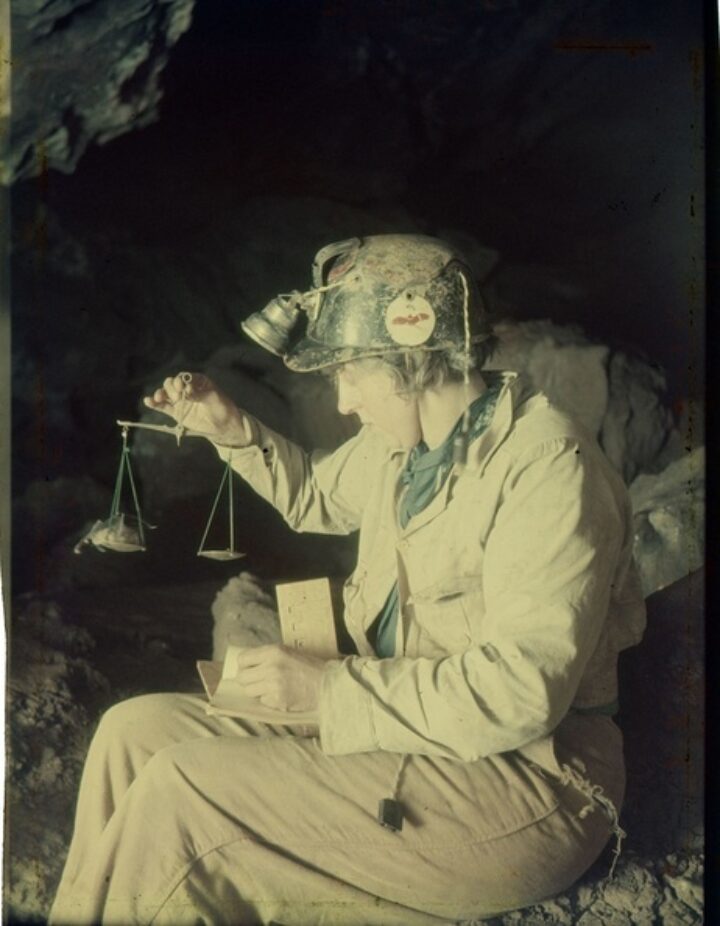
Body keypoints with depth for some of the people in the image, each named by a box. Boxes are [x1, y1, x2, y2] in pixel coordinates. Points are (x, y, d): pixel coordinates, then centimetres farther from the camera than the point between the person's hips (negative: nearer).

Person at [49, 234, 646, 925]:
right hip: (396, 720, 9)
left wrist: (329, 688, -21)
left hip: (520, 779, -8)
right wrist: (234, 432, 12)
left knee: (177, 791, -19)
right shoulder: (405, 441, 7)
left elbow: (523, 688, -27)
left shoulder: (547, 467, -20)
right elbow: (318, 496, 28)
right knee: (138, 728, 0)